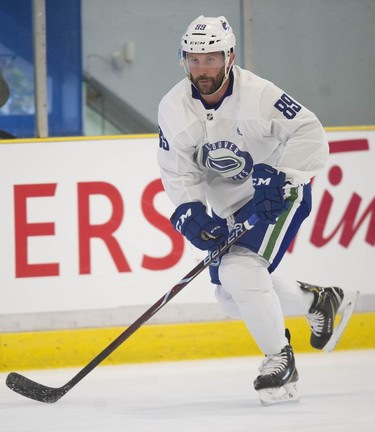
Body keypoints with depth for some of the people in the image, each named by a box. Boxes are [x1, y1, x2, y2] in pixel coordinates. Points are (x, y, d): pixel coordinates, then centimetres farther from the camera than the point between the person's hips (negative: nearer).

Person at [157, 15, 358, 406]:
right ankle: (317, 300, 31)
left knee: (240, 271, -26)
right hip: (228, 207, 7)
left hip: (279, 194, -7)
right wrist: (189, 212, -22)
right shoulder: (173, 109, -10)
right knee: (232, 296, 9)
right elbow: (177, 170, -7)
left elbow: (309, 133, -25)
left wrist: (279, 175, -35)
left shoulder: (257, 94, -25)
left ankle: (279, 359, -11)